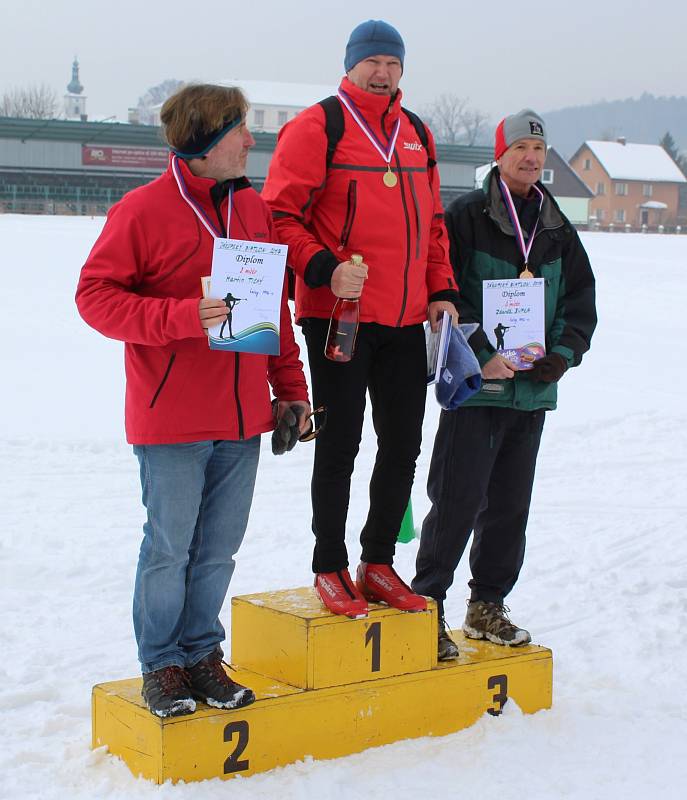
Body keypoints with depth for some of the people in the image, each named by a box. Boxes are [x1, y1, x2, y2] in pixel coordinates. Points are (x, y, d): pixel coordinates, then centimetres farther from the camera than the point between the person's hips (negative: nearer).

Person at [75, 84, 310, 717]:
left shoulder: (254, 209, 11)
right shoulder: (143, 210, -8)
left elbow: (276, 304, 17)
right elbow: (96, 295, -10)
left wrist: (290, 390, 14)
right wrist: (182, 316, -23)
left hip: (243, 419, 5)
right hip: (171, 422, -5)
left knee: (218, 547, 12)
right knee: (170, 547, 3)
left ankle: (201, 653, 26)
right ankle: (162, 665, 19)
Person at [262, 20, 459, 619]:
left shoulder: (417, 134, 16)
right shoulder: (318, 126, -4)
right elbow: (281, 214, -8)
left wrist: (441, 290, 13)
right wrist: (323, 270, -21)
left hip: (406, 321, 6)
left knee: (403, 447, 9)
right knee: (340, 445, -1)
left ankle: (379, 564, 23)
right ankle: (330, 569, 13)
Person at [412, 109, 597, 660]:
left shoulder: (558, 229, 12)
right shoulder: (466, 217, -5)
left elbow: (581, 301, 15)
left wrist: (564, 353, -2)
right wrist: (482, 355, -18)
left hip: (534, 390, 6)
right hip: (475, 386, -6)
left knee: (511, 504, 12)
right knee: (458, 500, -8)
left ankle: (488, 606, 24)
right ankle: (426, 604, 4)